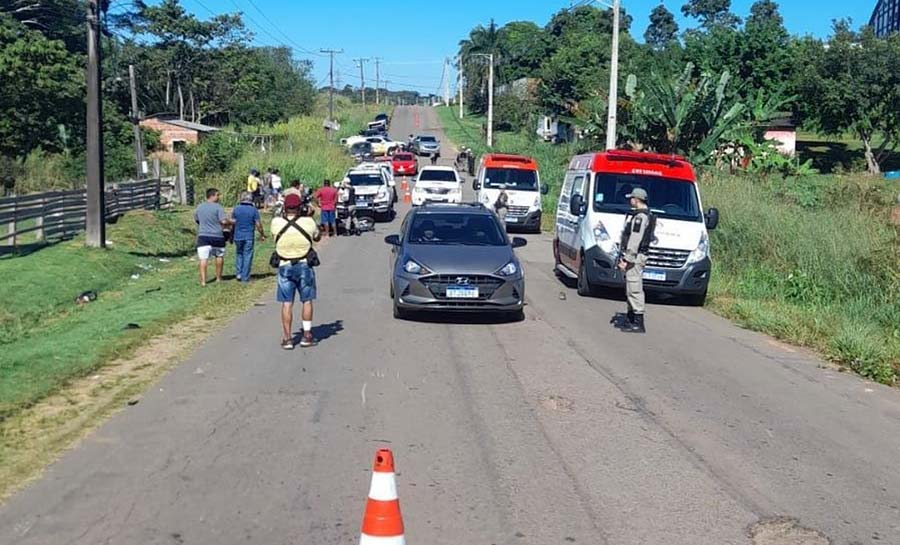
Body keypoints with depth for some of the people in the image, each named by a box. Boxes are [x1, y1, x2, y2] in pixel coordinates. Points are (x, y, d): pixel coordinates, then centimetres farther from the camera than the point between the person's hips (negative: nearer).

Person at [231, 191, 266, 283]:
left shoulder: (236, 209, 1)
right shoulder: (254, 210, -7)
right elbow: (258, 224, -7)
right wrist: (262, 234, 8)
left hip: (238, 236, 2)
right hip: (249, 237, -2)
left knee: (239, 254, 19)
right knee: (247, 256, 4)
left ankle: (238, 273, 8)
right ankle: (245, 277, 5)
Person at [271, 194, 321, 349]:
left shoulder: (276, 223, -9)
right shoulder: (308, 222, -11)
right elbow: (317, 237, 9)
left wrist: (286, 215, 17)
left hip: (285, 266, 1)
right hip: (304, 266, 0)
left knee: (287, 303, 6)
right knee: (307, 301, 12)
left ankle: (287, 338, 8)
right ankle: (307, 335, 15)